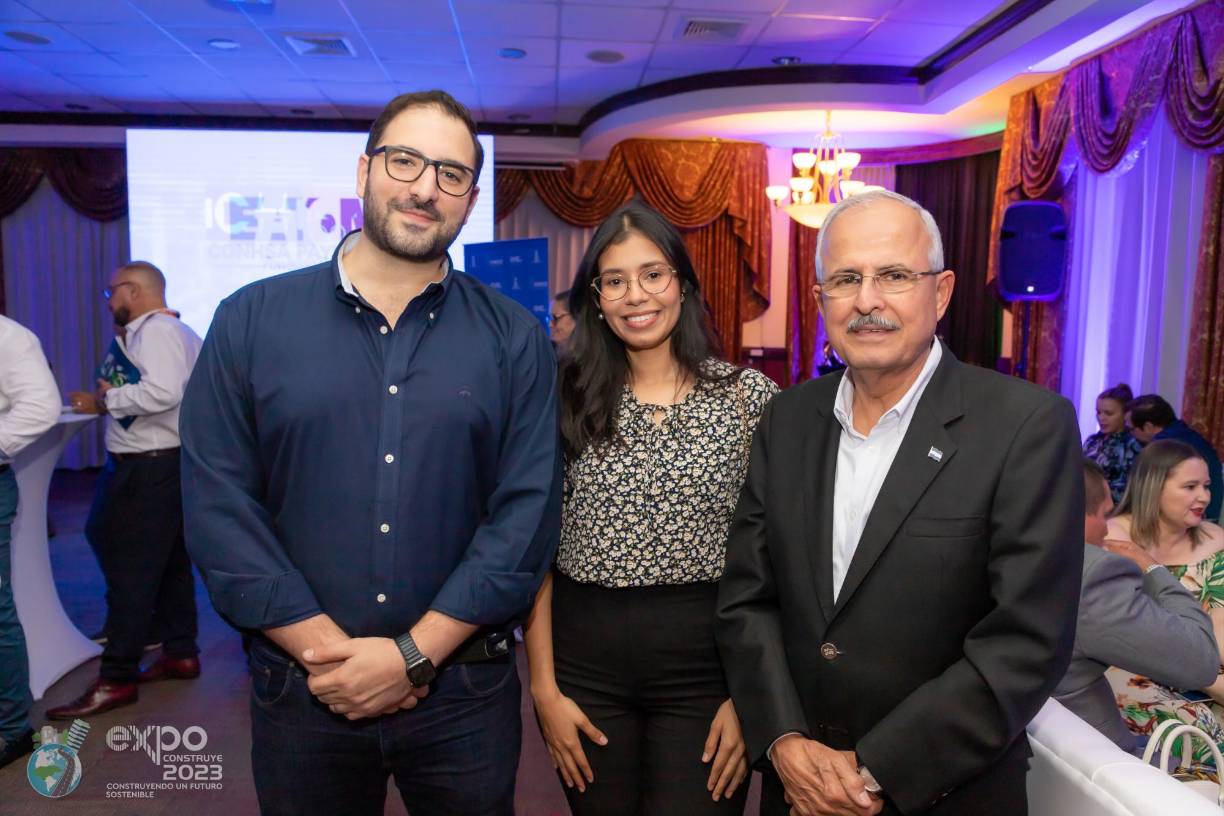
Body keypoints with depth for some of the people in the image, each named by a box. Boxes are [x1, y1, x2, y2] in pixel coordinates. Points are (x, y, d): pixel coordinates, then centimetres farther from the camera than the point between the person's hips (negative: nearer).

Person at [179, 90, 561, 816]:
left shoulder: (515, 339, -3)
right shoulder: (251, 321, -2)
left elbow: (527, 513, -8)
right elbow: (217, 504, -6)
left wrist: (413, 654, -14)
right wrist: (326, 649, -12)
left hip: (465, 693, 0)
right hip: (299, 691, 1)